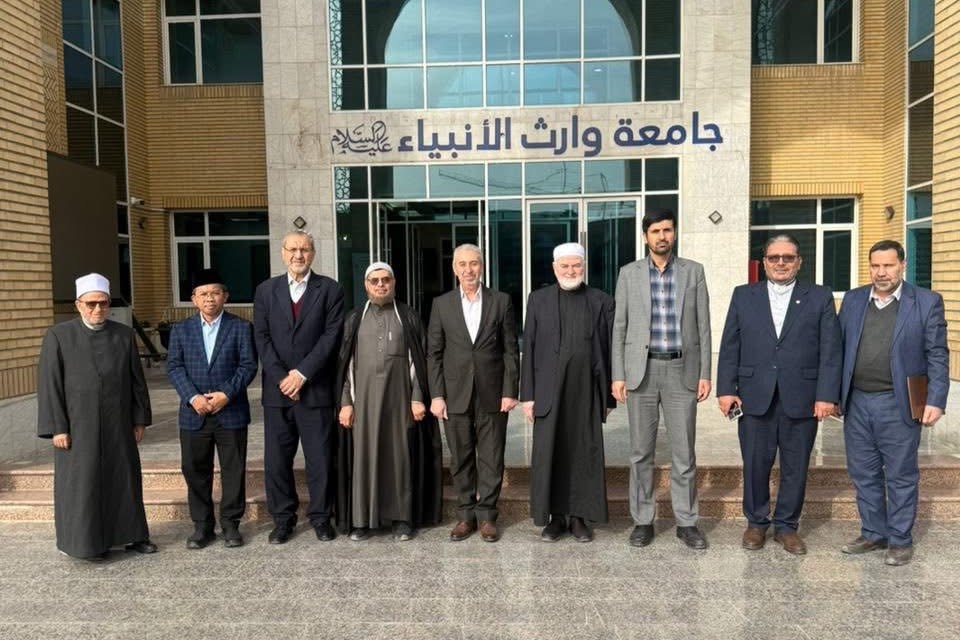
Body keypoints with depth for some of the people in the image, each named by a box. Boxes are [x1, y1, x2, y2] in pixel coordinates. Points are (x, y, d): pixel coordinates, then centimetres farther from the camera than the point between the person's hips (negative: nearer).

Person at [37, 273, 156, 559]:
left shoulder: (124, 335, 3)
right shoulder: (58, 336, -5)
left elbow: (137, 380, 6)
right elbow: (48, 384, -6)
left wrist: (139, 419, 5)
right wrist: (57, 427, -9)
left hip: (118, 426, 3)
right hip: (78, 427, -2)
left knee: (124, 479, 11)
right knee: (81, 484, 6)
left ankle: (132, 534, 24)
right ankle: (84, 542, 21)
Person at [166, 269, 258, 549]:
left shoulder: (241, 327, 2)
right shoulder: (181, 330, 8)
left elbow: (248, 365, -4)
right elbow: (174, 367, 1)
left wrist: (227, 393, -16)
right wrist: (192, 397, -14)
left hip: (231, 412, -2)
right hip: (194, 413, 2)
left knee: (233, 470, 5)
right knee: (195, 471, 8)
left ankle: (231, 523, 18)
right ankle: (202, 525, 22)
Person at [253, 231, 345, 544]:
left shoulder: (330, 289, 2)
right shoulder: (266, 290, 10)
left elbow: (332, 335, -6)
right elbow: (262, 338, 3)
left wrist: (302, 373, -12)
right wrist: (281, 377, -9)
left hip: (316, 389, -2)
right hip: (277, 389, 2)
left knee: (320, 459, 4)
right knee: (276, 460, 7)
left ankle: (321, 518, 19)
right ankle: (283, 519, 22)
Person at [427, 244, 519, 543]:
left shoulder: (501, 301, 3)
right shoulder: (441, 304, 5)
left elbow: (510, 350, 2)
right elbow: (434, 353, 4)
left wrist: (510, 391, -4)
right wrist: (436, 395, -2)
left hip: (492, 394, -1)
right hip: (456, 395, 1)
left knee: (491, 459, 5)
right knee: (461, 459, 9)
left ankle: (487, 514, 19)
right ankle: (465, 515, 22)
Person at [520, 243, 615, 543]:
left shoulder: (602, 302, 5)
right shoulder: (538, 299, 6)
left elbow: (609, 351, 5)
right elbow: (529, 349, 4)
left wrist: (609, 397, 3)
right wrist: (527, 394, -1)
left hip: (587, 392, 0)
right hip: (549, 391, 0)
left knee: (585, 454, 6)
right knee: (549, 454, 4)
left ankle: (580, 517, 20)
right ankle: (555, 516, 18)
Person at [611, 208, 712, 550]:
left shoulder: (694, 271, 6)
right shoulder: (629, 273, 5)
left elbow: (703, 326, 5)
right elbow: (620, 328, 4)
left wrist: (705, 374, -1)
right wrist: (618, 375, -2)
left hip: (681, 370, 0)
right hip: (641, 370, 0)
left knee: (684, 452, 6)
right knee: (641, 452, 6)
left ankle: (687, 522, 18)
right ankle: (643, 520, 18)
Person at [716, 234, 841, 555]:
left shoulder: (820, 297, 6)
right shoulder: (743, 296, 9)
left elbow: (830, 351, 0)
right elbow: (729, 347, 5)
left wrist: (827, 396, -8)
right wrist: (726, 389, -3)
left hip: (802, 399, 0)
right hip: (754, 397, 0)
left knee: (795, 467, 9)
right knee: (755, 465, 7)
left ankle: (786, 526, 25)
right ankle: (756, 522, 25)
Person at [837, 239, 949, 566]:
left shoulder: (927, 302, -2)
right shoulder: (853, 300, 8)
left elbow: (937, 356, -4)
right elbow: (839, 349, 10)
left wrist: (935, 401, -11)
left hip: (898, 405, -3)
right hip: (856, 403, 4)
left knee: (900, 476, 8)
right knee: (863, 474, 13)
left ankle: (900, 540, 22)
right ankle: (873, 533, 28)